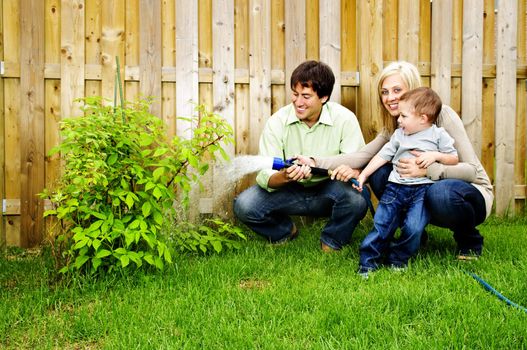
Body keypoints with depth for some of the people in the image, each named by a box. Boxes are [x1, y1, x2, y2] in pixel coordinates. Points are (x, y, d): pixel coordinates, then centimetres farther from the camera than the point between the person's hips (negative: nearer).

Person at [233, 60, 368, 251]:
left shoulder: (344, 119, -14)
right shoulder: (277, 121, -13)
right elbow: (265, 177, -17)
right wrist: (285, 177, -40)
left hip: (328, 193, -1)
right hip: (289, 192, 1)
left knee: (357, 198, -34)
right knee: (244, 205, -23)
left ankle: (332, 242, 0)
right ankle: (284, 231, 11)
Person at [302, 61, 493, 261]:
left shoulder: (442, 114, -17)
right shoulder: (393, 128, 0)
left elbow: (473, 169, -22)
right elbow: (363, 156, -16)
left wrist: (427, 169, -38)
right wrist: (316, 163, -30)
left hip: (471, 191, -5)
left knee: (440, 193, -39)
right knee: (378, 171, -16)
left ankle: (470, 241, -7)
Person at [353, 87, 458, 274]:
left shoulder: (438, 135, 4)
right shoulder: (399, 134, 15)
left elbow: (454, 159, 6)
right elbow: (382, 155, 16)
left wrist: (435, 155, -12)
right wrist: (363, 174, 13)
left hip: (423, 187, -3)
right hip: (396, 186, 3)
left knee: (413, 227, -18)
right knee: (381, 225, -5)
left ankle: (397, 259, 5)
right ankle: (368, 262, 3)